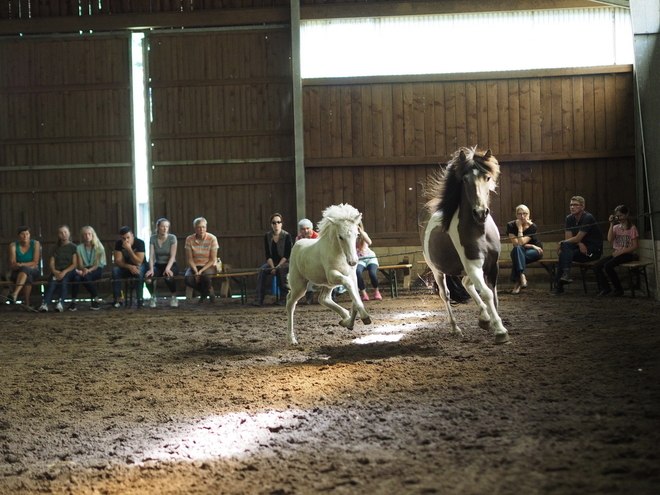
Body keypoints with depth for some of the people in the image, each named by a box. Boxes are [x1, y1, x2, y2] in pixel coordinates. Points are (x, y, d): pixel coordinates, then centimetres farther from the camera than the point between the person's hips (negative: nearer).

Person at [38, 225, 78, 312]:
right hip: (56, 271, 2)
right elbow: (51, 263, 14)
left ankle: (60, 304, -54)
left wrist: (64, 272, -16)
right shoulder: (55, 248, 23)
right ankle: (44, 304, -52)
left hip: (69, 271, -2)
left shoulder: (73, 247, 11)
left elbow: (75, 264, 1)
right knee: (52, 283, -31)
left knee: (64, 281, -36)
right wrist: (54, 271, -10)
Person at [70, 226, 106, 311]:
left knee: (86, 276, -37)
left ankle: (96, 300, -23)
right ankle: (73, 301, -26)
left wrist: (89, 270, -25)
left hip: (96, 269, -2)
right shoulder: (79, 248, 7)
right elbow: (80, 264, 2)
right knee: (76, 277, -34)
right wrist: (84, 269, -22)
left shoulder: (98, 247, 1)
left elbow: (97, 264, -6)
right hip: (85, 269, 2)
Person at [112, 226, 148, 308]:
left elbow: (138, 262, -28)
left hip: (141, 267, -3)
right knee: (115, 270, -27)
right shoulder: (118, 243, -12)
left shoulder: (140, 243, -22)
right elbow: (118, 261, -17)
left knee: (139, 271, -38)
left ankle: (140, 299, -30)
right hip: (126, 267, 3)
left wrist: (129, 249, -37)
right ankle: (118, 299, -25)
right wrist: (129, 266, -34)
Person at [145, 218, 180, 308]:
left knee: (168, 276, -38)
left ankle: (173, 297, -9)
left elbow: (172, 256, -14)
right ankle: (153, 296, 0)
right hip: (158, 265, 2)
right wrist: (151, 269, -25)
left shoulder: (172, 238, -7)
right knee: (148, 277, -31)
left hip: (171, 265, -2)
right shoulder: (153, 238, -1)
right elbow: (151, 256, -8)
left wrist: (167, 268, -30)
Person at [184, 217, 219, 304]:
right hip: (195, 266, 2)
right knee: (188, 279, -29)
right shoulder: (189, 239, -7)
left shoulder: (212, 239, -13)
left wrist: (201, 271, -21)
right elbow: (189, 259, -5)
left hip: (209, 266, -2)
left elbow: (212, 260, -12)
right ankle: (203, 293, 7)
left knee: (206, 276, -37)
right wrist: (196, 272, -20)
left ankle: (210, 291, 2)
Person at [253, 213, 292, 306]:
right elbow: (268, 255, -1)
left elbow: (287, 255, -10)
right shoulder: (267, 236, 2)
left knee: (281, 270, -36)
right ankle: (259, 298, -33)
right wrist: (273, 267, -17)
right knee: (262, 270, -27)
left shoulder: (286, 236, -6)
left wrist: (277, 266, -21)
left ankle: (284, 298, -30)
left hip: (284, 262, -3)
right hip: (272, 262, 3)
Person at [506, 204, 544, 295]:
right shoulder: (511, 225, -9)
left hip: (534, 251, -2)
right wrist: (532, 246, -19)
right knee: (517, 249, -36)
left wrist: (520, 228, -21)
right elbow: (516, 243, -16)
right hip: (519, 252, 2)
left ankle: (517, 283, -38)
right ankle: (523, 277, -47)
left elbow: (521, 242, -25)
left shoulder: (532, 226, -15)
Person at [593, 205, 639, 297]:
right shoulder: (616, 227, 13)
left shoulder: (632, 228, -3)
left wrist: (620, 252, -16)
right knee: (596, 266, -13)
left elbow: (634, 246, -8)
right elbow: (610, 239, -5)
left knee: (608, 265, -29)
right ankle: (605, 288, -6)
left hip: (626, 254, -6)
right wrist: (612, 224, -8)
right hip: (616, 253, 6)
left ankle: (618, 289, -15)